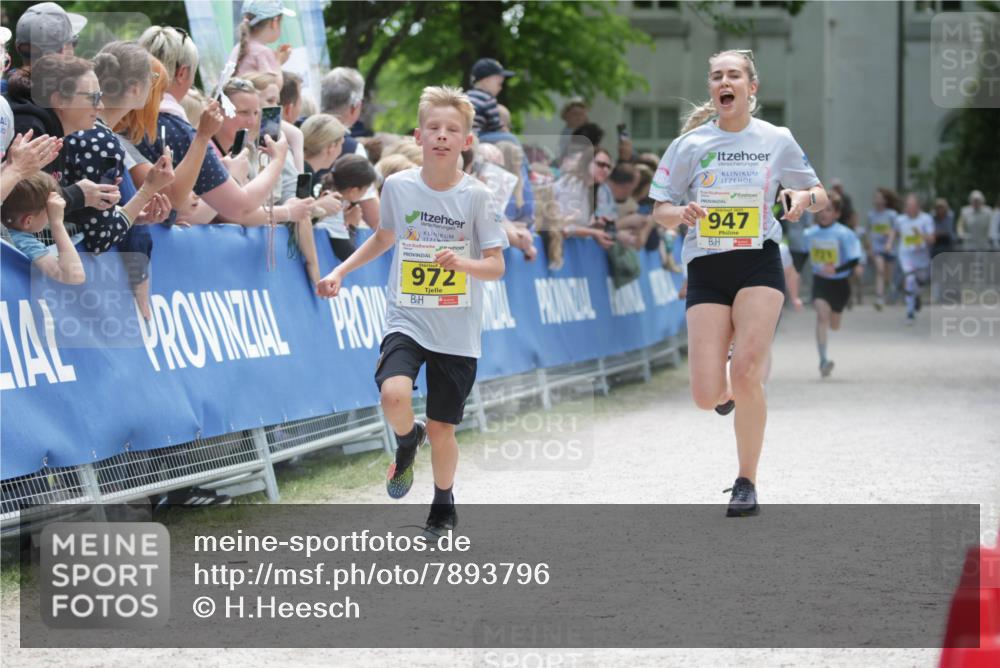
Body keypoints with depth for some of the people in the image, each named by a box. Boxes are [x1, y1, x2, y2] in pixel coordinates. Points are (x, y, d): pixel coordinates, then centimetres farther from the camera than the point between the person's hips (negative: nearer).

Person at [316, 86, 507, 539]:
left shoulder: (476, 196, -8)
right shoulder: (397, 186, -2)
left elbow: (497, 267, -7)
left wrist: (463, 263, -27)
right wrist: (340, 271, 13)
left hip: (457, 331, -1)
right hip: (406, 320, 1)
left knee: (442, 429, 6)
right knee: (394, 393, -27)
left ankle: (444, 507, 33)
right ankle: (407, 441, 8)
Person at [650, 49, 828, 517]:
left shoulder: (777, 140, 4)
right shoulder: (690, 144, 3)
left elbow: (820, 196, 13)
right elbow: (659, 211, 6)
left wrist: (804, 197, -10)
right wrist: (682, 213, -17)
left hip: (758, 263, -1)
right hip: (705, 269, 1)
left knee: (746, 372, -18)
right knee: (707, 395, -9)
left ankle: (747, 483, 0)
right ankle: (732, 389, 32)